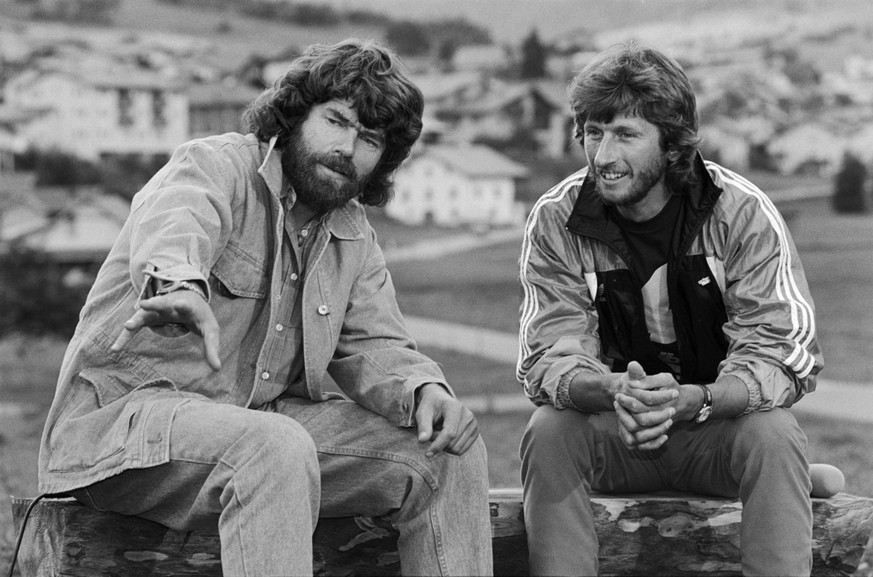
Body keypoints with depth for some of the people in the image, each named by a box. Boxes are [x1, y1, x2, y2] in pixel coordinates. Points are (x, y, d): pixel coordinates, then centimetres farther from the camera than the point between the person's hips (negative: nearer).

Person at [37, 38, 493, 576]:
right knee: (277, 450, -38)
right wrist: (179, 285, -57)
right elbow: (178, 223, -32)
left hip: (266, 419, 7)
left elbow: (373, 344, 7)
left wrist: (424, 387, -18)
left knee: (451, 445, -4)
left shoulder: (355, 237, 14)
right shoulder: (214, 164, -9)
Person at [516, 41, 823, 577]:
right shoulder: (555, 221, -9)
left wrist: (690, 400, -38)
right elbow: (549, 357, -13)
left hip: (721, 424, -1)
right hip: (612, 432, 1)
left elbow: (785, 355, -19)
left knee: (774, 434, -31)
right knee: (548, 434, -27)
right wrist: (614, 391, -37)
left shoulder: (742, 212, -14)